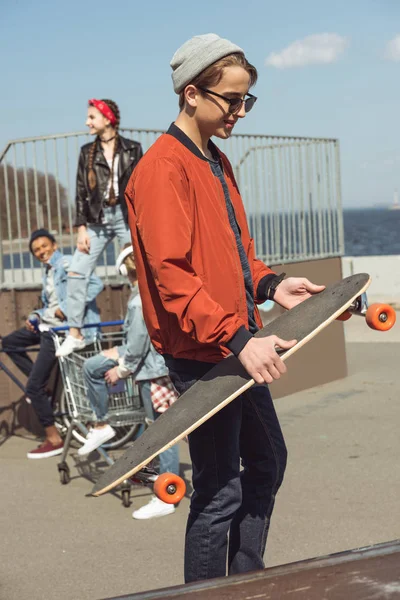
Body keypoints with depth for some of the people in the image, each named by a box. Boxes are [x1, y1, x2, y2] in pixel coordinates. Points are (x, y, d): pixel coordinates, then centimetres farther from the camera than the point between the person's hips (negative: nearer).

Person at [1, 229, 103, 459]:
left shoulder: (66, 263, -13)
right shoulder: (49, 272, 15)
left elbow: (96, 284, -26)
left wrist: (66, 309, -25)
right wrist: (36, 316, 3)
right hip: (47, 324, 10)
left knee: (33, 386, -9)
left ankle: (54, 440, -1)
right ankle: (43, 388, 18)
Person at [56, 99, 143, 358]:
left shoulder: (132, 149, 1)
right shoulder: (87, 152, 9)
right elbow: (81, 191, 6)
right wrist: (81, 227, 0)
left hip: (127, 216, -3)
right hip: (97, 219, 3)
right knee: (76, 272, -5)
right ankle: (75, 334, 2)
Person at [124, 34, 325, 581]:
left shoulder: (218, 162, 13)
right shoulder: (163, 168, -16)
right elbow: (173, 276, -25)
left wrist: (269, 284, 3)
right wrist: (238, 339, -30)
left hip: (238, 349, 10)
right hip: (201, 356, -10)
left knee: (268, 461, 20)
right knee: (221, 491, -3)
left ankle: (246, 577, 37)